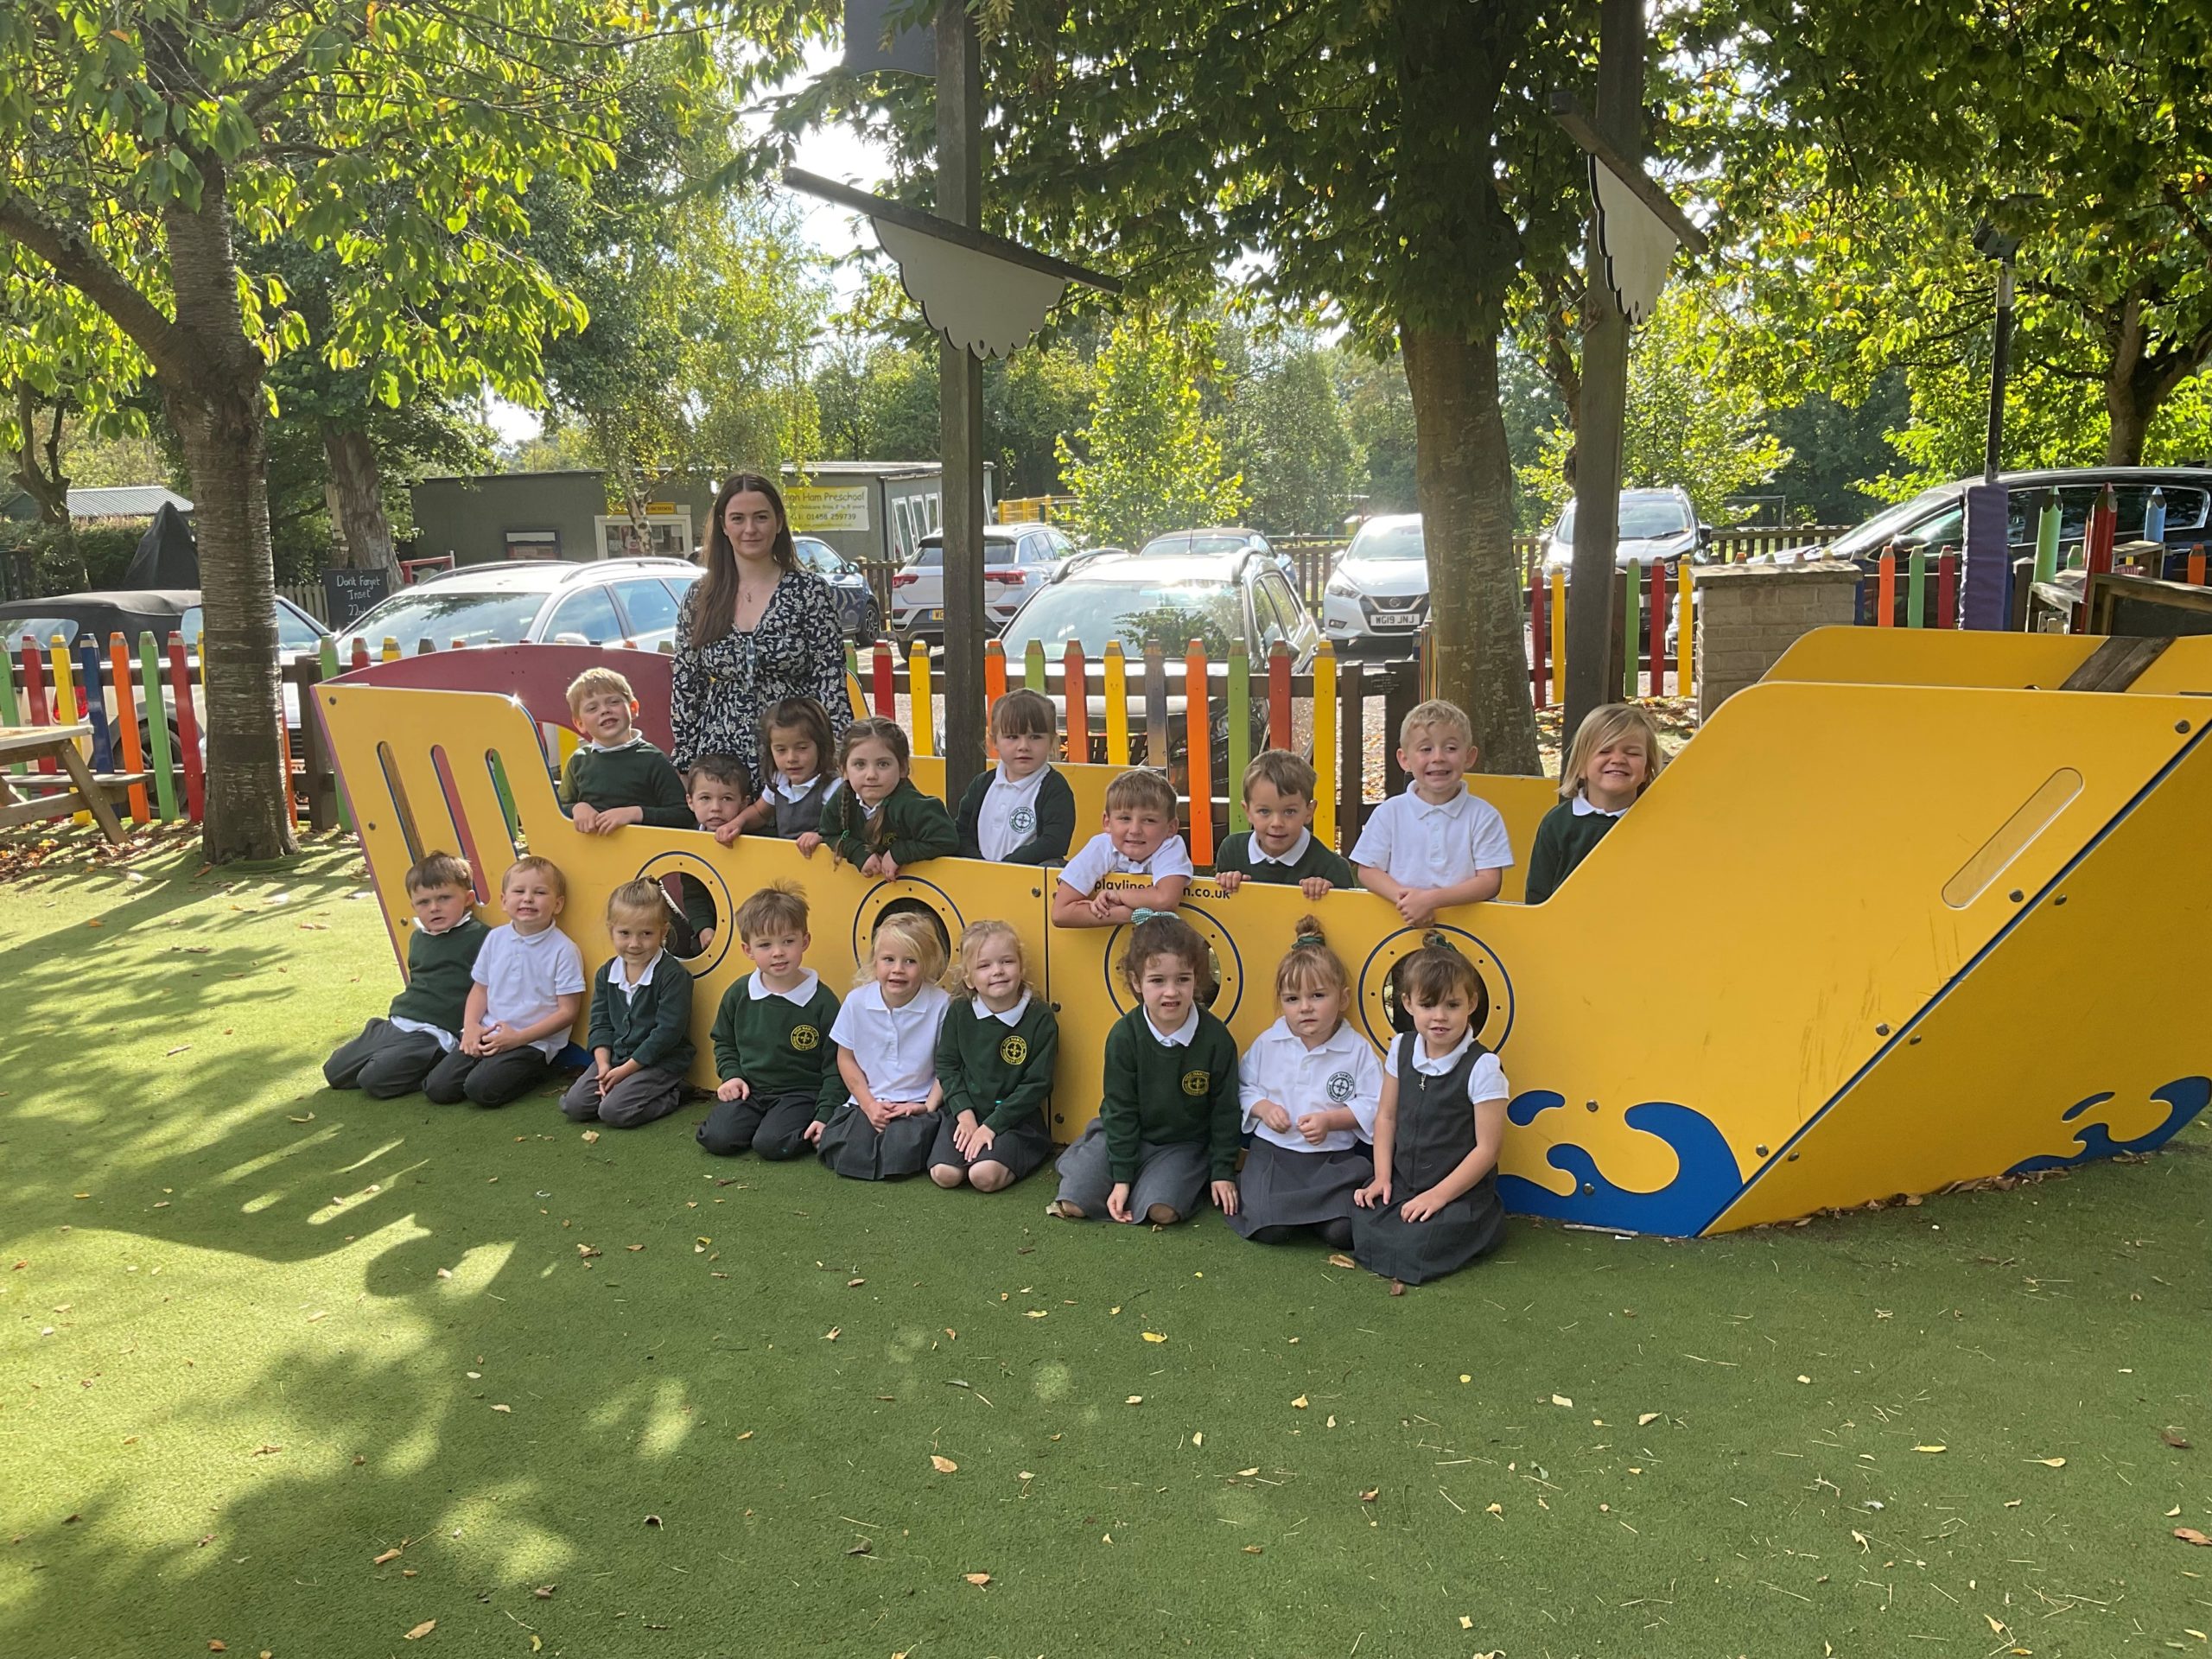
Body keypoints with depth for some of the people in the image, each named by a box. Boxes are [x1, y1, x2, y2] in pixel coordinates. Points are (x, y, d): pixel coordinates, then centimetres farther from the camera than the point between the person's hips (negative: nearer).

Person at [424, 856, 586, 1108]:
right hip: (488, 1035, 5)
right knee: (437, 1087, -7)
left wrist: (518, 1037, -14)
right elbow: (481, 988, 16)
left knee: (481, 1089, -25)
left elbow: (568, 1010, -10)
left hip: (534, 1042, -5)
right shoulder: (495, 938, 6)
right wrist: (471, 1026, -3)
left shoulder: (563, 950, -10)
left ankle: (533, 1074, 1)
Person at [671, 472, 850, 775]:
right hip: (720, 759, 2)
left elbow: (831, 684, -5)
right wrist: (684, 767, 5)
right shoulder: (700, 598, 7)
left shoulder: (810, 591, -1)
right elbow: (684, 688, 9)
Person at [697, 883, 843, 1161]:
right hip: (749, 1090, 4)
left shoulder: (821, 1000, -10)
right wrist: (731, 1075, 1)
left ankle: (804, 1128, 4)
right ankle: (757, 1122, 9)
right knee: (716, 1138, -18)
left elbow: (835, 1066, -6)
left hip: (801, 1093, -4)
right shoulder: (738, 994, 2)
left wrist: (825, 1114, -13)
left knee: (772, 1144, -27)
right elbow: (724, 1043, 19)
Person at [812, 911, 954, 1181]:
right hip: (867, 1102, 2)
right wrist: (869, 1105, -2)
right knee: (842, 1155, -21)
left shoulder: (941, 1004, -10)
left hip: (917, 1105, -2)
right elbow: (846, 1059, 6)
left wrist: (929, 1105, -11)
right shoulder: (857, 1002, -3)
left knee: (898, 1156, -28)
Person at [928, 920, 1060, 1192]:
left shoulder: (1040, 1017, -9)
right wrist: (964, 1114, -8)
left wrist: (991, 1125, -14)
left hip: (1014, 1117, -3)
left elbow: (1037, 1083, -10)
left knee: (985, 1176, -26)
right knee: (944, 1174, -19)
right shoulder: (959, 1013, 0)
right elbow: (946, 1066, 6)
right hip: (965, 1111, 3)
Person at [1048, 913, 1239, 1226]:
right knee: (1072, 1204, -14)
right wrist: (1121, 1178, -12)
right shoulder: (1124, 1035, -15)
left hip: (1185, 1144, -1)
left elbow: (1225, 1112, -4)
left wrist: (1223, 1172, -4)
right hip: (1125, 1135, 1)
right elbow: (1120, 1110, -9)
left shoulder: (1216, 1038, -16)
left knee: (1162, 1211, -27)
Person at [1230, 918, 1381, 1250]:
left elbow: (1373, 1106, -5)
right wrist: (1263, 1108, -8)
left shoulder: (1357, 1049, -4)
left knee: (1343, 1231, -22)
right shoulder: (1267, 1043, 3)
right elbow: (1243, 1087, 11)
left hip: (1335, 1156, 0)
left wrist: (1330, 1119, -16)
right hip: (1273, 1150, 1)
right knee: (1270, 1230, -20)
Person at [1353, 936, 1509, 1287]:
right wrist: (1382, 1177, 0)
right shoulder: (1402, 1049, 0)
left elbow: (1487, 1148, -14)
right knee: (1360, 1224, -15)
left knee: (1415, 1246, -24)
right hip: (1402, 1184, 5)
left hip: (1462, 1192, -5)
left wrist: (1439, 1195, -15)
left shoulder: (1481, 1067, -17)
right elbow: (1386, 1117, 9)